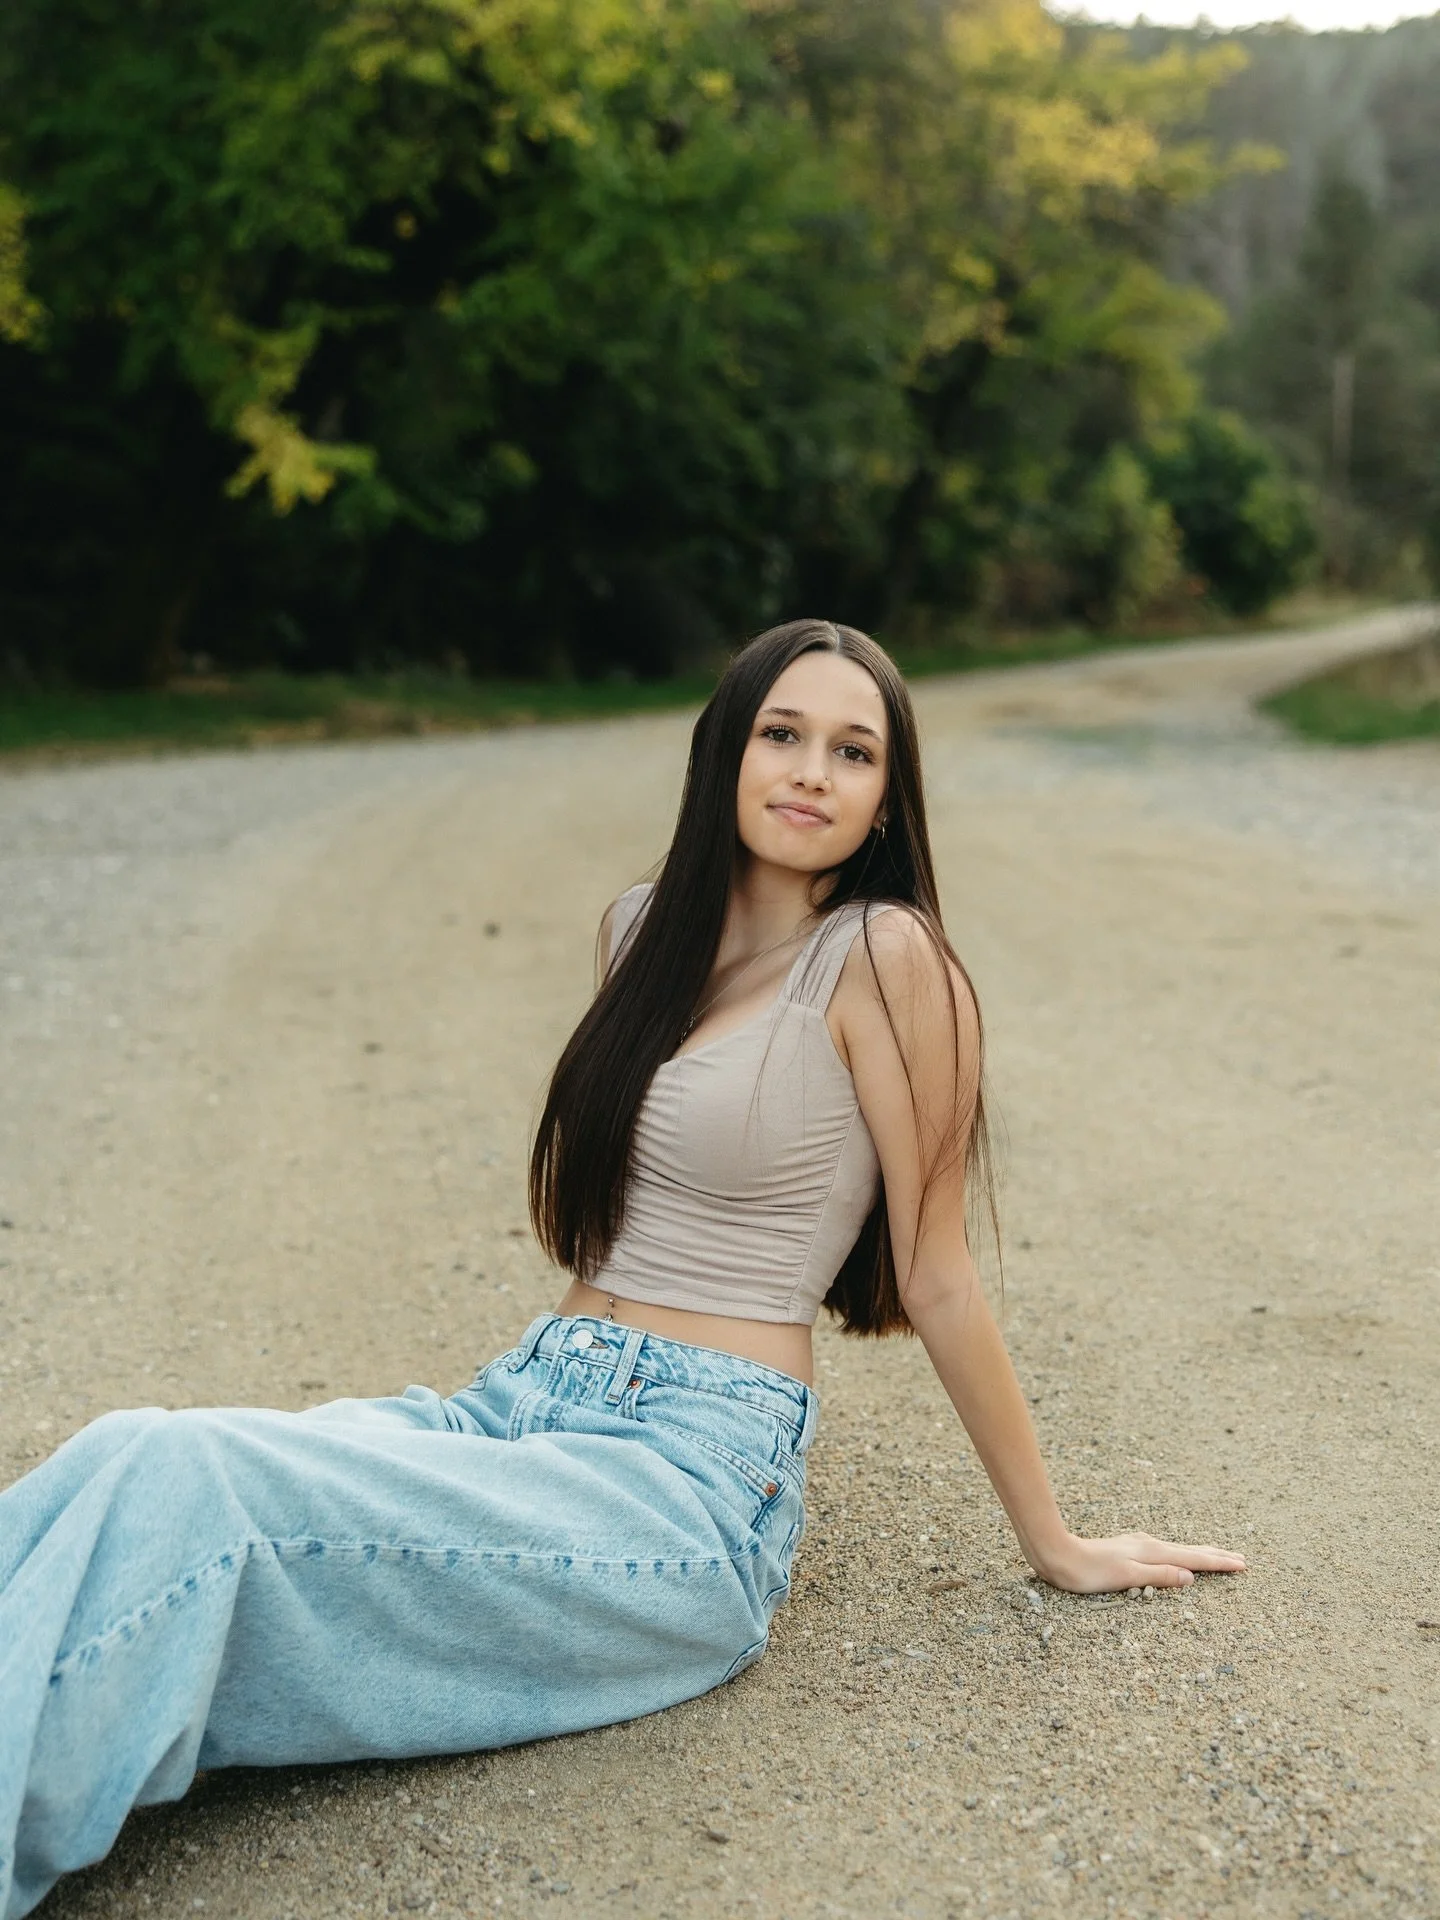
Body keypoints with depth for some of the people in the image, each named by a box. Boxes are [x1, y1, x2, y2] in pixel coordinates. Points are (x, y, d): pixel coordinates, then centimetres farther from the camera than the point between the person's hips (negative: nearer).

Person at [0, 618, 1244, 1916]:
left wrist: (1055, 1544, 2)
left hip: (697, 1471, -6)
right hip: (522, 1403, 6)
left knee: (178, 1481, -28)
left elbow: (937, 1278, -3)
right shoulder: (646, 929, 13)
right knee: (131, 1457, -21)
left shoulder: (883, 956, -9)